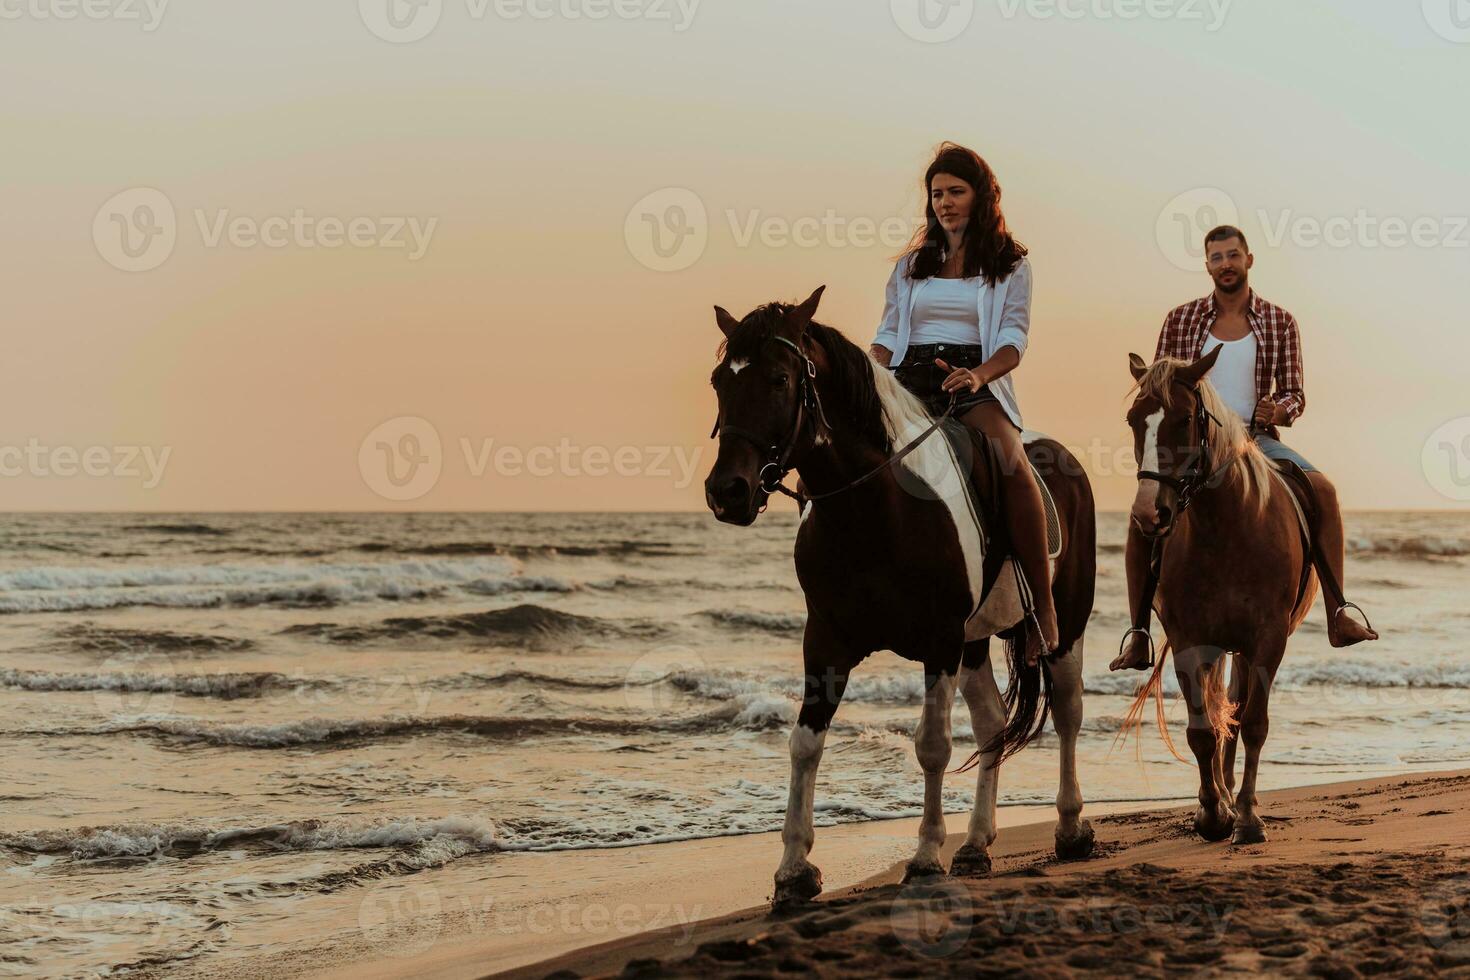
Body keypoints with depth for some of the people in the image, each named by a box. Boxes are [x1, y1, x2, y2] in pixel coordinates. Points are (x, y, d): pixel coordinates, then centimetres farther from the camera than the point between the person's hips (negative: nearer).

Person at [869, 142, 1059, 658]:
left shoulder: (1010, 263, 13)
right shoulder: (912, 264, 23)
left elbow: (1013, 338, 0)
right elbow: (888, 334, 16)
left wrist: (979, 375, -23)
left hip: (978, 383, -3)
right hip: (908, 382, 3)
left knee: (1010, 461, -34)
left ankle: (1044, 601, -31)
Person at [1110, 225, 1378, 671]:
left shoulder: (1279, 322, 6)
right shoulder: (1180, 321, 5)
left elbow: (1294, 394, 7)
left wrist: (1280, 410, -16)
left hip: (1257, 438, 1)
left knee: (1324, 491, -24)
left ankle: (1337, 617, -20)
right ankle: (1138, 638, -17)